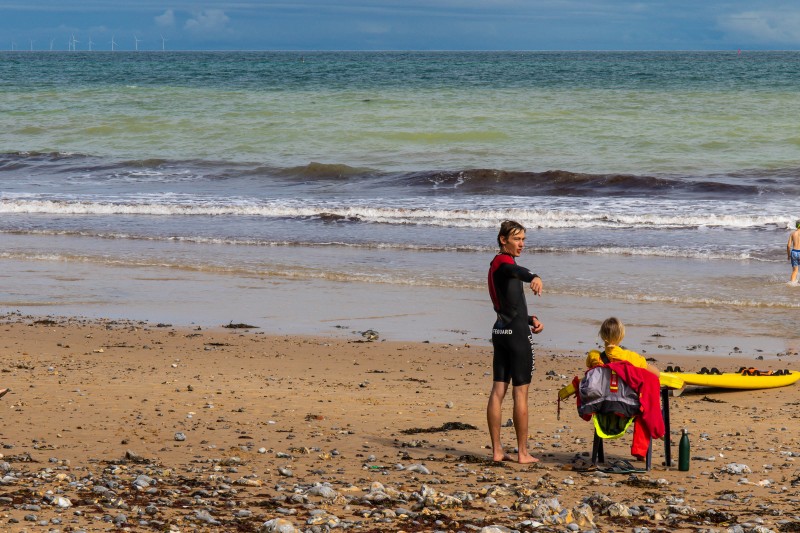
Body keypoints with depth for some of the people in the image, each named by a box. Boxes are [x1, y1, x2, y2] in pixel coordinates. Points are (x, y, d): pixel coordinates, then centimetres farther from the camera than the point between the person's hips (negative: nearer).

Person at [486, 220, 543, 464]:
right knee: (520, 393, -4)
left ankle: (497, 450, 7)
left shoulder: (496, 265, 20)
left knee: (498, 391, 6)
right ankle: (523, 452, 0)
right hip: (517, 333, -9)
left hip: (500, 331, 9)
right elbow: (516, 271, -36)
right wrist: (534, 277, -56)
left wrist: (530, 319, 17)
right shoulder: (504, 261, -10)